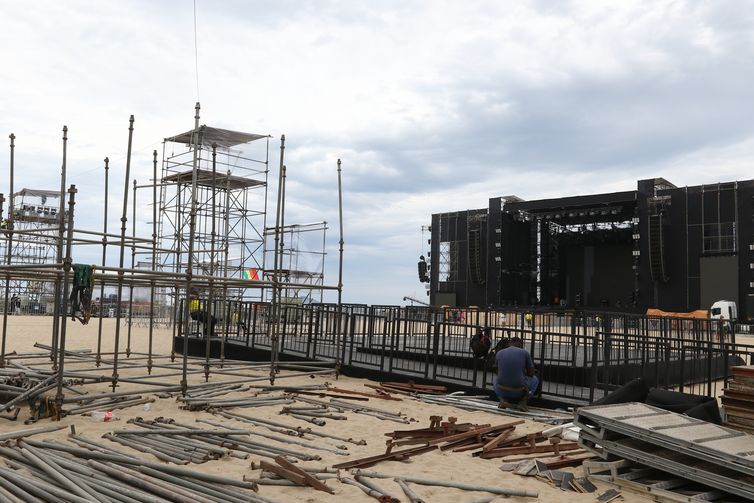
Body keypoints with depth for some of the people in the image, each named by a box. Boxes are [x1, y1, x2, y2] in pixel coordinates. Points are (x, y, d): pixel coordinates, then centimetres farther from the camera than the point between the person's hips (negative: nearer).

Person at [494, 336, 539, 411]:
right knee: (535, 379, 29)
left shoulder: (499, 353, 5)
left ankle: (503, 399, 7)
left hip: (501, 391, 2)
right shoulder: (525, 353, -2)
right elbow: (531, 373, 6)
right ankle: (523, 401, 4)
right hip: (518, 393, -2)